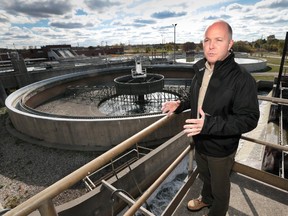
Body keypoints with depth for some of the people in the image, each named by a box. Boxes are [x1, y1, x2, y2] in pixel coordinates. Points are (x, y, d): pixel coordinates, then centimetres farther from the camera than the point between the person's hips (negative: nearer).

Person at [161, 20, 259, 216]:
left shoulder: (242, 78, -26)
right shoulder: (201, 70, -3)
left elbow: (249, 119, -25)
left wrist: (210, 124, -38)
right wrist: (180, 105, -4)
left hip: (221, 148, -6)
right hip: (200, 141, 6)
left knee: (220, 186, 22)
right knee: (205, 176, 32)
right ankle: (206, 199, 62)